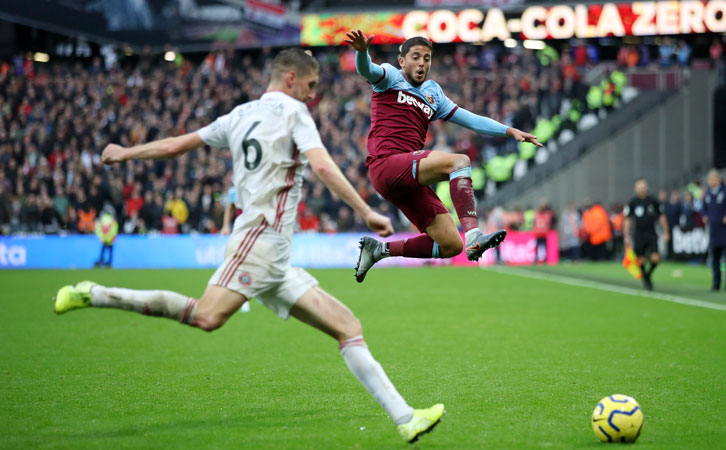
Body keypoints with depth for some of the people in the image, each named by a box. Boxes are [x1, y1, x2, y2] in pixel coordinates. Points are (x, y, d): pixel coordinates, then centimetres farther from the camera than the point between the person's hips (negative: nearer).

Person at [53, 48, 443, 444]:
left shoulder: (239, 115, 24)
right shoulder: (291, 110, 3)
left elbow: (174, 146, 27)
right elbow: (322, 167, -12)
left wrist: (125, 153, 42)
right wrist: (366, 212, -12)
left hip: (276, 261, 9)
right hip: (261, 237, -9)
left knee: (349, 328, 3)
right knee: (207, 317, -28)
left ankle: (405, 418, -4)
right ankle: (94, 294, -20)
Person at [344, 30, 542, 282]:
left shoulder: (433, 94, 24)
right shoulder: (390, 77, 8)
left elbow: (471, 120, 23)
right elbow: (367, 70, -15)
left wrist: (510, 131, 12)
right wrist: (362, 51, -38)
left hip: (410, 179, 8)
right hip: (386, 164, -8)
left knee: (451, 245, 0)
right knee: (459, 161, -27)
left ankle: (379, 250, 15)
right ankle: (473, 237, -41)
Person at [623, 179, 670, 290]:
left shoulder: (653, 201, 5)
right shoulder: (632, 203, -1)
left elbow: (661, 217, 14)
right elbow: (627, 220, 2)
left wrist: (665, 232, 10)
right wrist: (626, 236, -4)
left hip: (651, 234, 1)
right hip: (639, 235, -1)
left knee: (655, 258, -12)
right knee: (641, 260, 1)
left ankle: (648, 274, 17)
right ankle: (645, 280, 25)